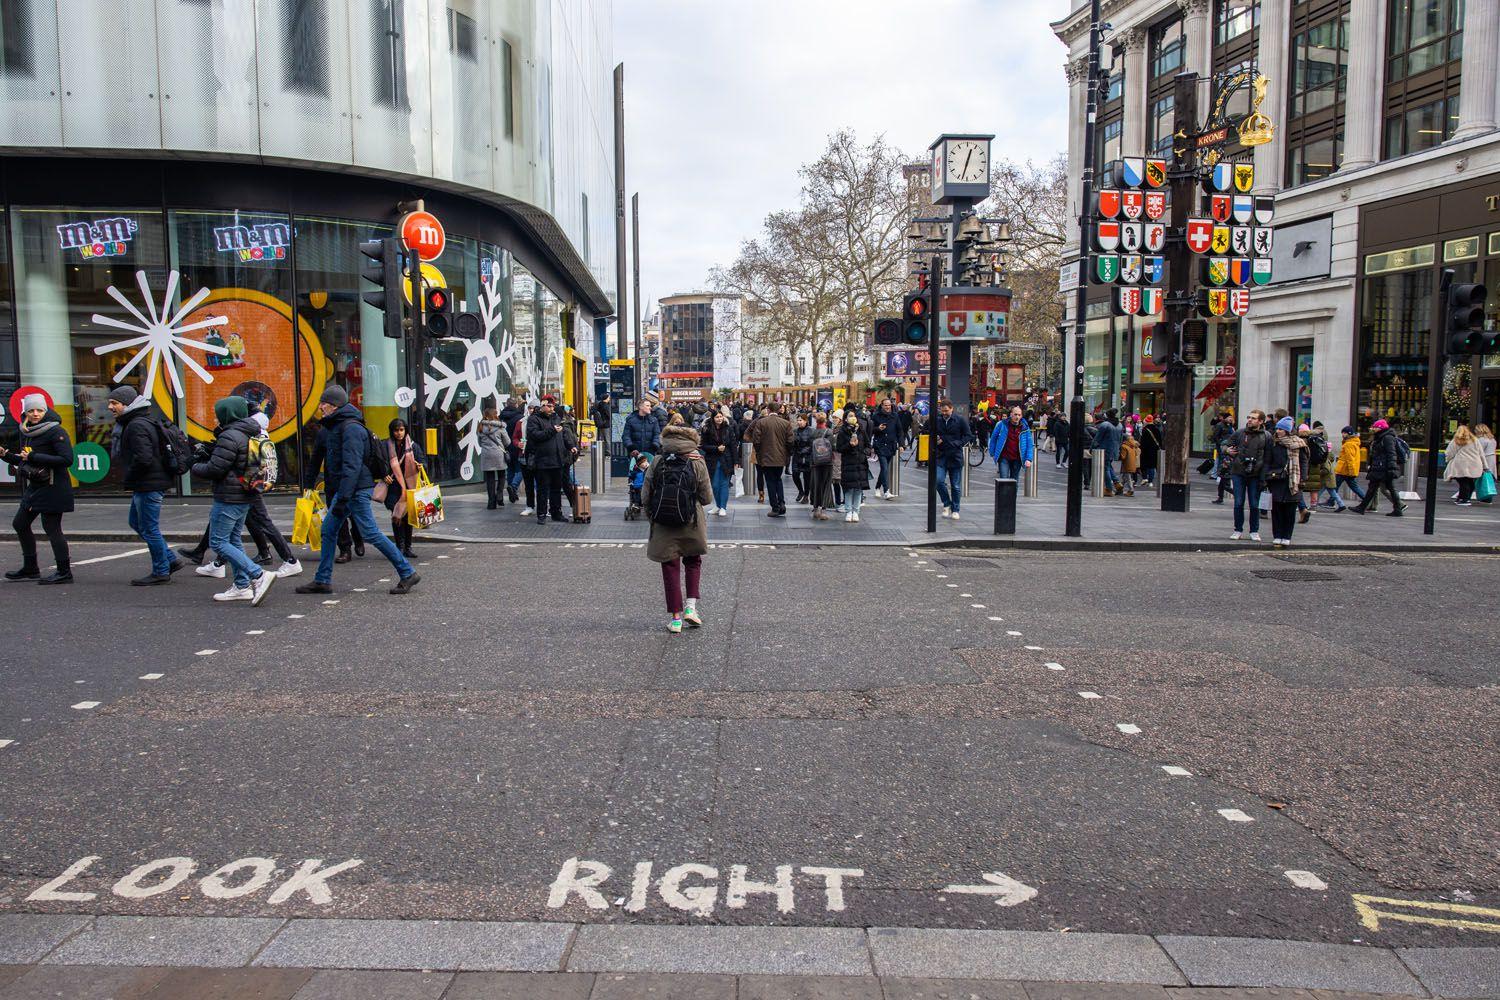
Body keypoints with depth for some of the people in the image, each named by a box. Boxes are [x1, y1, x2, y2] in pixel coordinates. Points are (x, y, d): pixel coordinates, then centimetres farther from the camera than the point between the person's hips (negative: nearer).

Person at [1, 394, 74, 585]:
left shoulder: (55, 432, -13)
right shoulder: (26, 432, 12)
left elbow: (67, 459, -23)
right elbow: (24, 461, 23)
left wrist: (33, 457, -21)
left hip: (53, 488, -9)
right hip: (34, 487, 9)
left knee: (51, 528, -7)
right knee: (20, 525, 16)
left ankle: (64, 573, 0)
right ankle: (30, 569, 28)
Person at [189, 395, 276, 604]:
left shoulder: (230, 437, -18)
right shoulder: (249, 434, 13)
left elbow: (214, 470, -19)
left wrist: (196, 467, 1)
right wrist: (206, 454, 10)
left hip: (229, 498, -10)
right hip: (245, 497, 10)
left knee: (218, 542, -5)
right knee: (233, 540, 17)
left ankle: (259, 575, -15)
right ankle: (242, 586, 18)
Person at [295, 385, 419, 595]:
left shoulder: (351, 428, -16)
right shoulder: (337, 427, 17)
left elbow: (352, 467, -24)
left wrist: (342, 499, -27)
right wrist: (333, 496, 22)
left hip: (356, 491, -10)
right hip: (344, 490, 10)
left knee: (371, 533, -8)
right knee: (328, 531, 12)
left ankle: (407, 573, -2)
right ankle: (322, 581, 20)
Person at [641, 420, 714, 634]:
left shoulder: (657, 463, -4)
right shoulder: (697, 464, -6)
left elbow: (645, 497, -3)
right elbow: (707, 499, -2)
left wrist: (652, 516, 14)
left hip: (662, 526, 0)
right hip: (691, 525, 0)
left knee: (670, 568, 9)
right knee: (693, 562, 22)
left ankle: (676, 618, 10)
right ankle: (690, 606, 8)